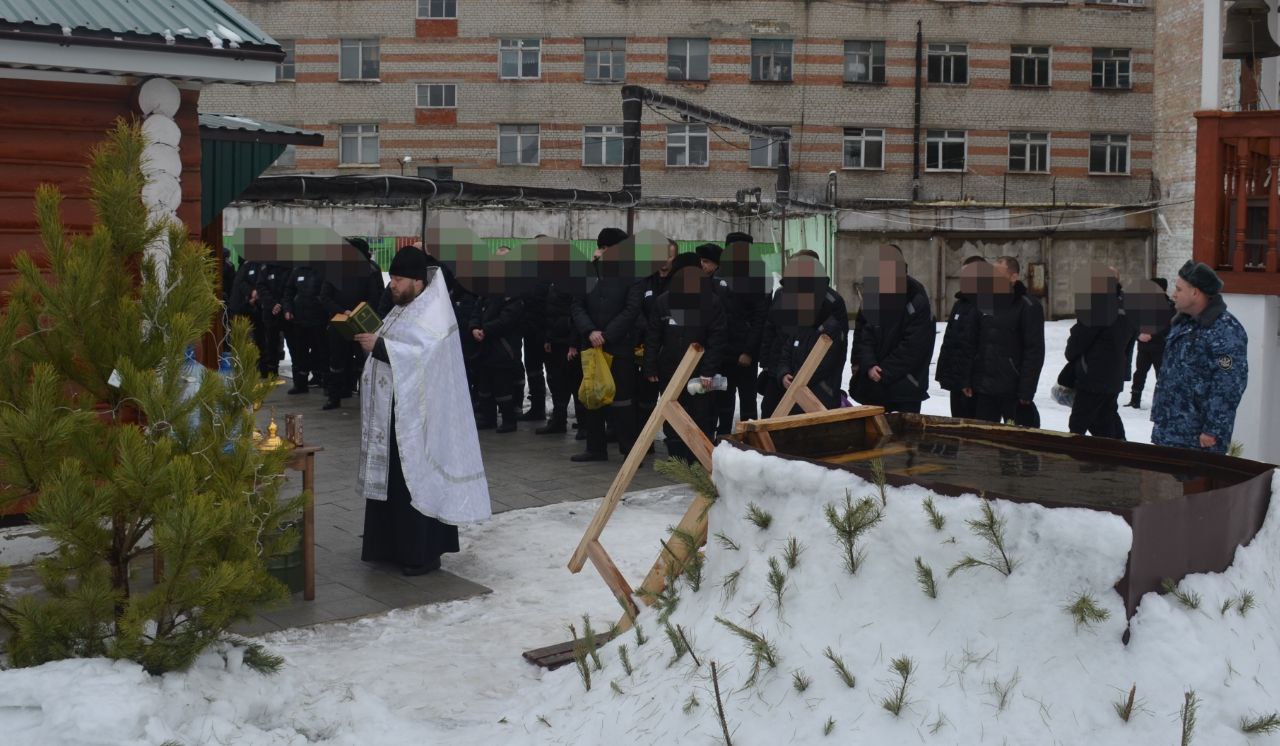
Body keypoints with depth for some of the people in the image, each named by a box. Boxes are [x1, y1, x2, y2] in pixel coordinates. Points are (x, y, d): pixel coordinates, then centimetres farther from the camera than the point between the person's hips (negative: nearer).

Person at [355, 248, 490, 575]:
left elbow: (423, 354, -25)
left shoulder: (433, 313, -13)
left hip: (416, 415, -9)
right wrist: (371, 339, 3)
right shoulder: (403, 309, 15)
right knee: (391, 479, 12)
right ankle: (393, 546, 21)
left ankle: (424, 552, 3)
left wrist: (378, 346, -21)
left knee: (416, 479, -4)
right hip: (393, 412, 9)